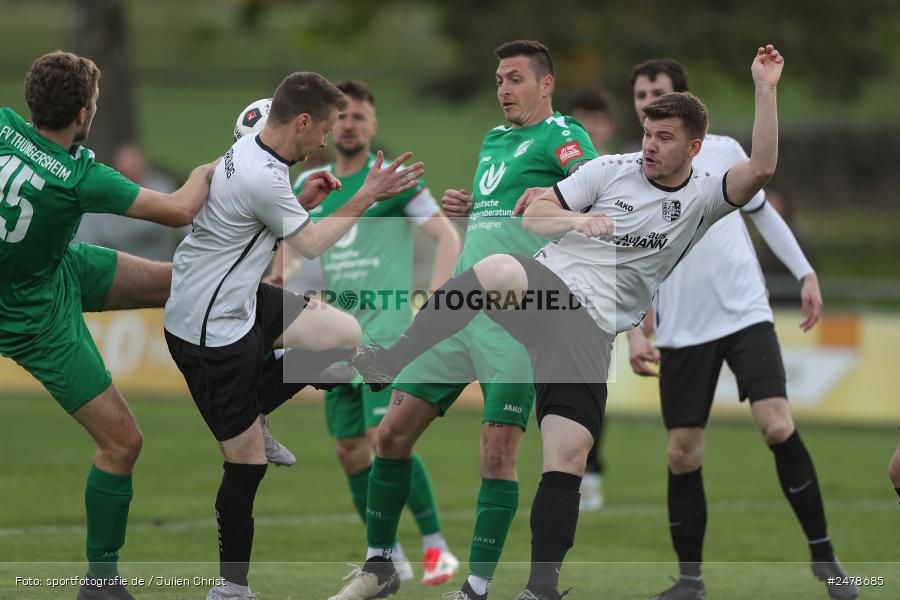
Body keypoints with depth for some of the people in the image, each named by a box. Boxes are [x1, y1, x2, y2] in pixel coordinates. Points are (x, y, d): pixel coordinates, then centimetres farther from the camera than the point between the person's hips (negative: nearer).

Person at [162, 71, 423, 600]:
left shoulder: (250, 150, 1)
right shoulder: (262, 179, -27)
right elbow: (311, 245, -11)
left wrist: (304, 199, 5)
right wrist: (367, 197, -3)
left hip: (239, 300, 9)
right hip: (211, 332, -9)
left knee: (346, 332, 7)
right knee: (248, 460, -3)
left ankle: (250, 413, 18)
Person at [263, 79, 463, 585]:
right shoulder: (309, 184, 11)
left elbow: (448, 236, -5)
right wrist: (279, 278, 11)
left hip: (386, 331, -6)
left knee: (386, 439, -18)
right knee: (350, 450, 4)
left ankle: (436, 545, -8)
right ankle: (391, 559, 15)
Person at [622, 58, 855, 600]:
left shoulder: (723, 151, 3)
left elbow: (764, 213, 15)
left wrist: (806, 274, 10)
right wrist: (634, 333, -4)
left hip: (746, 315, -1)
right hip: (683, 332, 1)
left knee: (778, 428, -18)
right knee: (682, 454, -1)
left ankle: (823, 553, -6)